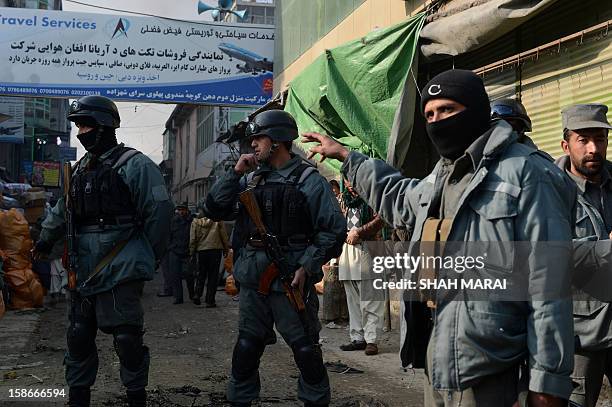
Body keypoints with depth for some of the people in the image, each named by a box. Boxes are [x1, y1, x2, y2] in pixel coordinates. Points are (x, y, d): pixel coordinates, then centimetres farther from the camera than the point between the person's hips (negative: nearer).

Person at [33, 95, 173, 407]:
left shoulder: (134, 165, -8)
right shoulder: (81, 168, 15)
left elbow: (159, 212, -10)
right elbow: (62, 211, 24)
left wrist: (147, 257, -6)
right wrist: (45, 240, 18)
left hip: (121, 272, -7)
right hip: (85, 272, 7)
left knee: (127, 338, -3)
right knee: (79, 335, 13)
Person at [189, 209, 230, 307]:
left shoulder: (196, 221, 2)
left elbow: (192, 238, 5)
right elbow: (224, 235, 0)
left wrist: (191, 252, 12)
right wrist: (226, 249, 9)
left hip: (201, 251, 2)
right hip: (215, 250, -2)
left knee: (200, 274, 17)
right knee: (213, 276, 4)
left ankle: (197, 294, 1)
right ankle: (210, 300, 3)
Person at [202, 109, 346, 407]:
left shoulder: (309, 180, -4)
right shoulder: (250, 179, 13)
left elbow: (333, 230, -7)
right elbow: (213, 209, 8)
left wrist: (308, 266, -16)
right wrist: (235, 173, 1)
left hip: (291, 281, -5)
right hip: (252, 279, 5)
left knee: (304, 348, 2)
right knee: (247, 346, 13)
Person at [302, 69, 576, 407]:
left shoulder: (525, 173, -13)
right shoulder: (441, 177, 13)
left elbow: (549, 285, -17)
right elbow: (398, 196, 38)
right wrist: (346, 157, 39)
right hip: (434, 361, 8)